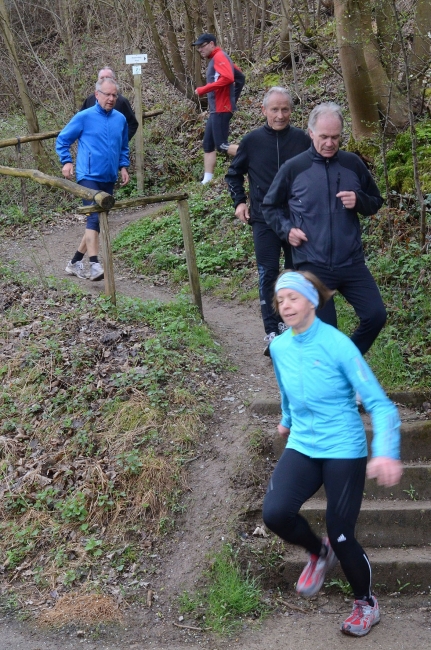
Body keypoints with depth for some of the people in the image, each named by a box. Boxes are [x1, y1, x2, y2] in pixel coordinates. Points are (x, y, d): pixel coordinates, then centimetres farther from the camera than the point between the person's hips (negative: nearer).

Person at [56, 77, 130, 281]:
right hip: (89, 176, -6)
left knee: (99, 221, 10)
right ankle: (95, 265, -23)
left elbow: (124, 147, 24)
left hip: (109, 179, 6)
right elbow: (62, 140, 4)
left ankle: (75, 262, 22)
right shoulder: (84, 117, -3)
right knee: (94, 217, -19)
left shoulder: (120, 119, 10)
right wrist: (67, 161, -9)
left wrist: (123, 166, 9)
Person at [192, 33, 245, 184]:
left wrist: (203, 90, -22)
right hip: (216, 109, 10)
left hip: (221, 109, -10)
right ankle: (207, 181, 8)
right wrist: (233, 98, 20)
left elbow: (227, 78, -27)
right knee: (208, 145, 9)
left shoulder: (219, 57, -11)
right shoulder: (216, 59, 18)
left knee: (222, 145, -12)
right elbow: (240, 77, 24)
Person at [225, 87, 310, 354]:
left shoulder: (302, 140, -3)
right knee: (268, 274, -7)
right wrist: (239, 201, 2)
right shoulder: (252, 141, -1)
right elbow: (234, 174, 14)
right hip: (264, 219, -1)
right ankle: (272, 332, -4)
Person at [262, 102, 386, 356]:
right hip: (313, 266, -2)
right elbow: (270, 206, 10)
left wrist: (359, 201, -9)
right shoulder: (293, 168, -3)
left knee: (376, 316, -4)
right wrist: (287, 229, -7)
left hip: (352, 262, 2)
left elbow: (376, 202, 13)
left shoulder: (353, 164, 2)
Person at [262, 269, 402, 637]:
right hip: (302, 448, 4)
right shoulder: (280, 347, 0)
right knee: (275, 513, -20)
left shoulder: (337, 344, -17)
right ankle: (319, 554, 13)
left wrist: (386, 453, -34)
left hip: (344, 451, -4)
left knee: (342, 538, -5)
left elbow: (379, 402, -19)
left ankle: (367, 605, 25)